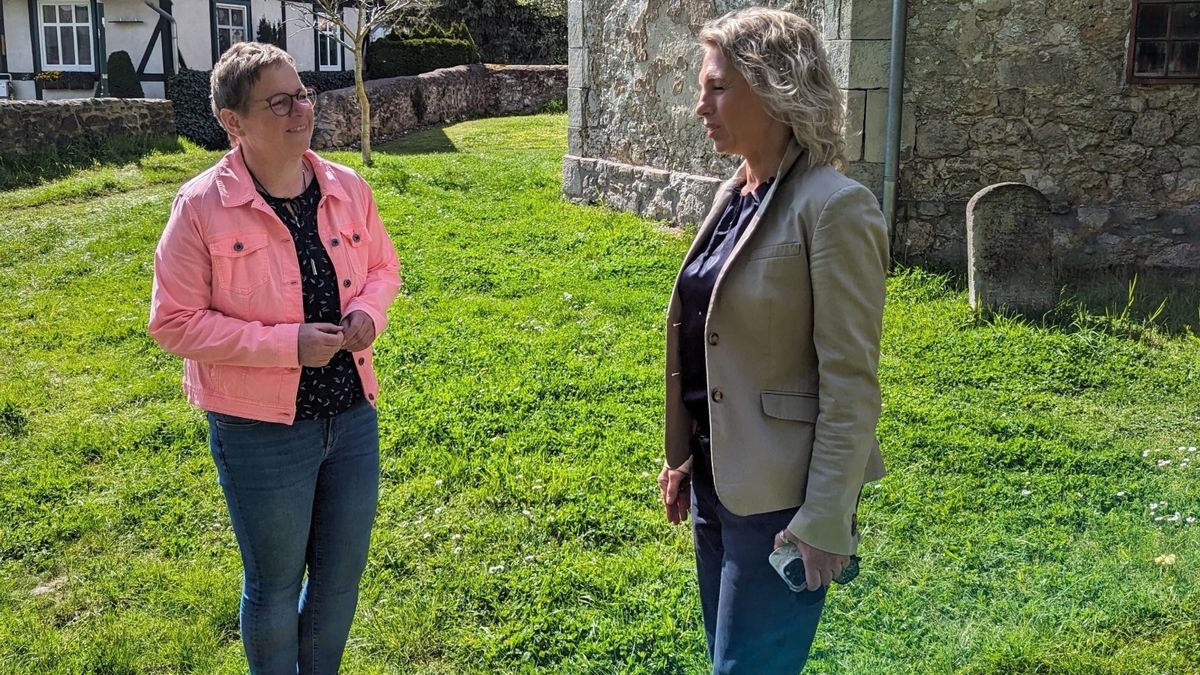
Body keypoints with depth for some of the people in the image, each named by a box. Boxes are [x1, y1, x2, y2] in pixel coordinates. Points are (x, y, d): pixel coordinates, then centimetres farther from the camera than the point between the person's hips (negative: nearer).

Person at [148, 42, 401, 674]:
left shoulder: (348, 188, -2)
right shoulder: (201, 207, -15)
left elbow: (383, 266, 13)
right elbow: (173, 322, -14)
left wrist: (368, 312, -10)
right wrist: (288, 344, -21)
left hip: (352, 414, 5)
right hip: (260, 428, -4)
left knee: (342, 573, 19)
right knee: (275, 583, 13)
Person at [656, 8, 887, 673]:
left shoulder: (834, 208, -17)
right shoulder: (733, 193, 7)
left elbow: (850, 383, -18)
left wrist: (825, 522, -18)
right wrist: (684, 456, 15)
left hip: (778, 496, -8)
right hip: (719, 480, 8)